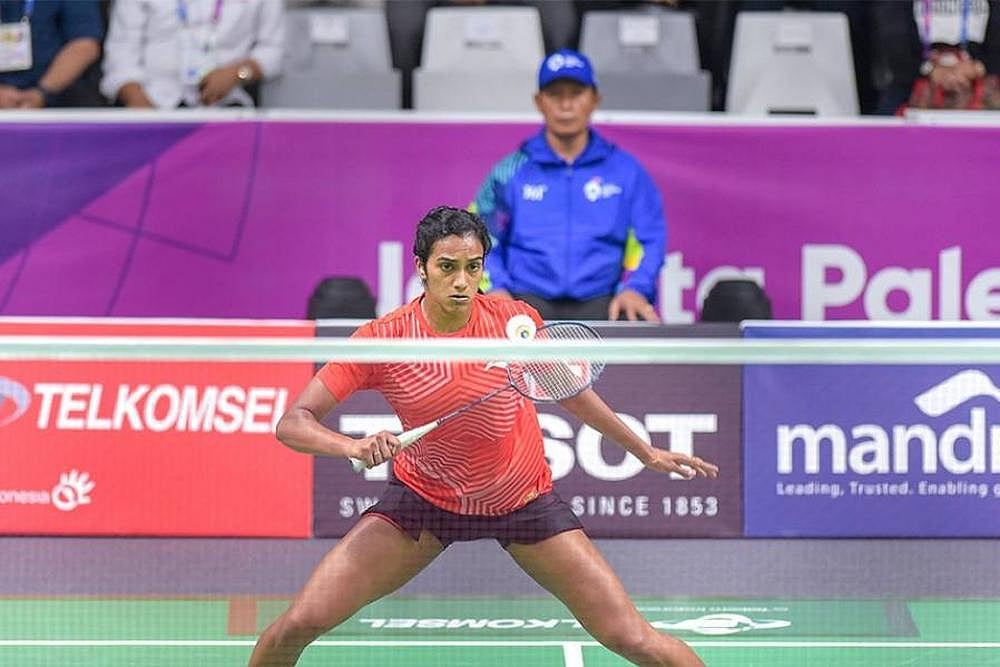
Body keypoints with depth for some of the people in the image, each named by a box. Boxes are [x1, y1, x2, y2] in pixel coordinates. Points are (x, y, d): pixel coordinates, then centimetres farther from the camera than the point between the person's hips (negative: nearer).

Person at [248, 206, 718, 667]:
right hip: (424, 496, 0)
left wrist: (645, 451, 11)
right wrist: (356, 447, -41)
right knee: (300, 623, -11)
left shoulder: (515, 319, -16)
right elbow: (293, 424, -21)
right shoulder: (382, 340, -21)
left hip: (523, 499, 0)